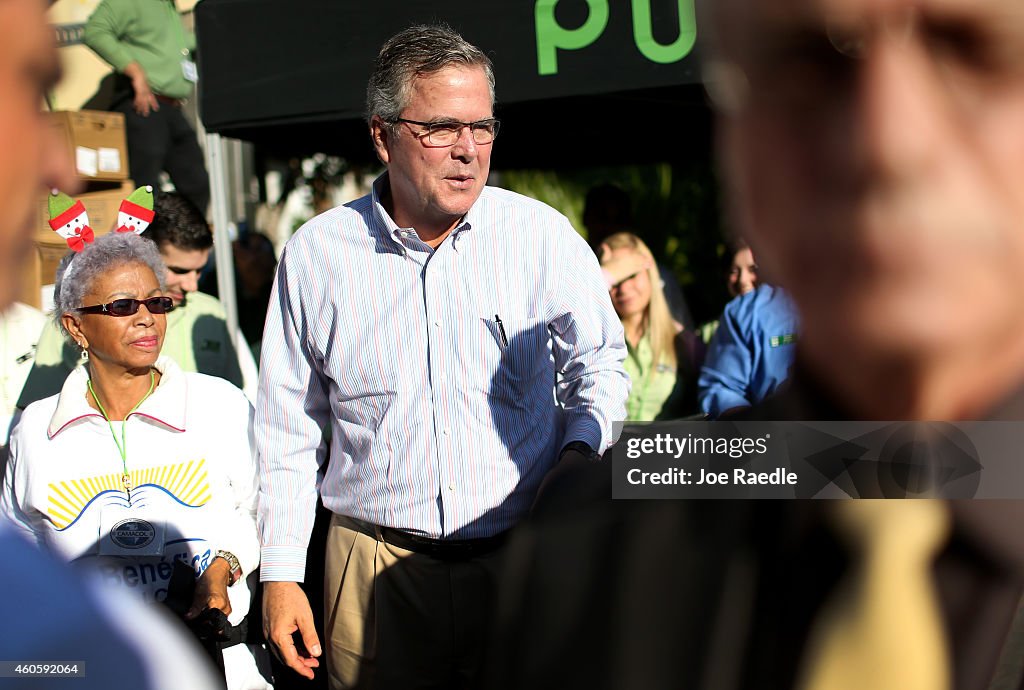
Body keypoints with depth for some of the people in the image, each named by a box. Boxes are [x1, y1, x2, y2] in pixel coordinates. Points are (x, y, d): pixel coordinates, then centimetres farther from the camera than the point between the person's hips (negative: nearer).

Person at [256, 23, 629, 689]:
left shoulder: (543, 235, -4)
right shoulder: (316, 255, -1)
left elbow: (601, 360, 10)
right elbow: (288, 430, 6)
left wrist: (581, 449, -10)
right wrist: (281, 575, 4)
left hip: (522, 558, 0)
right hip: (376, 568, 0)